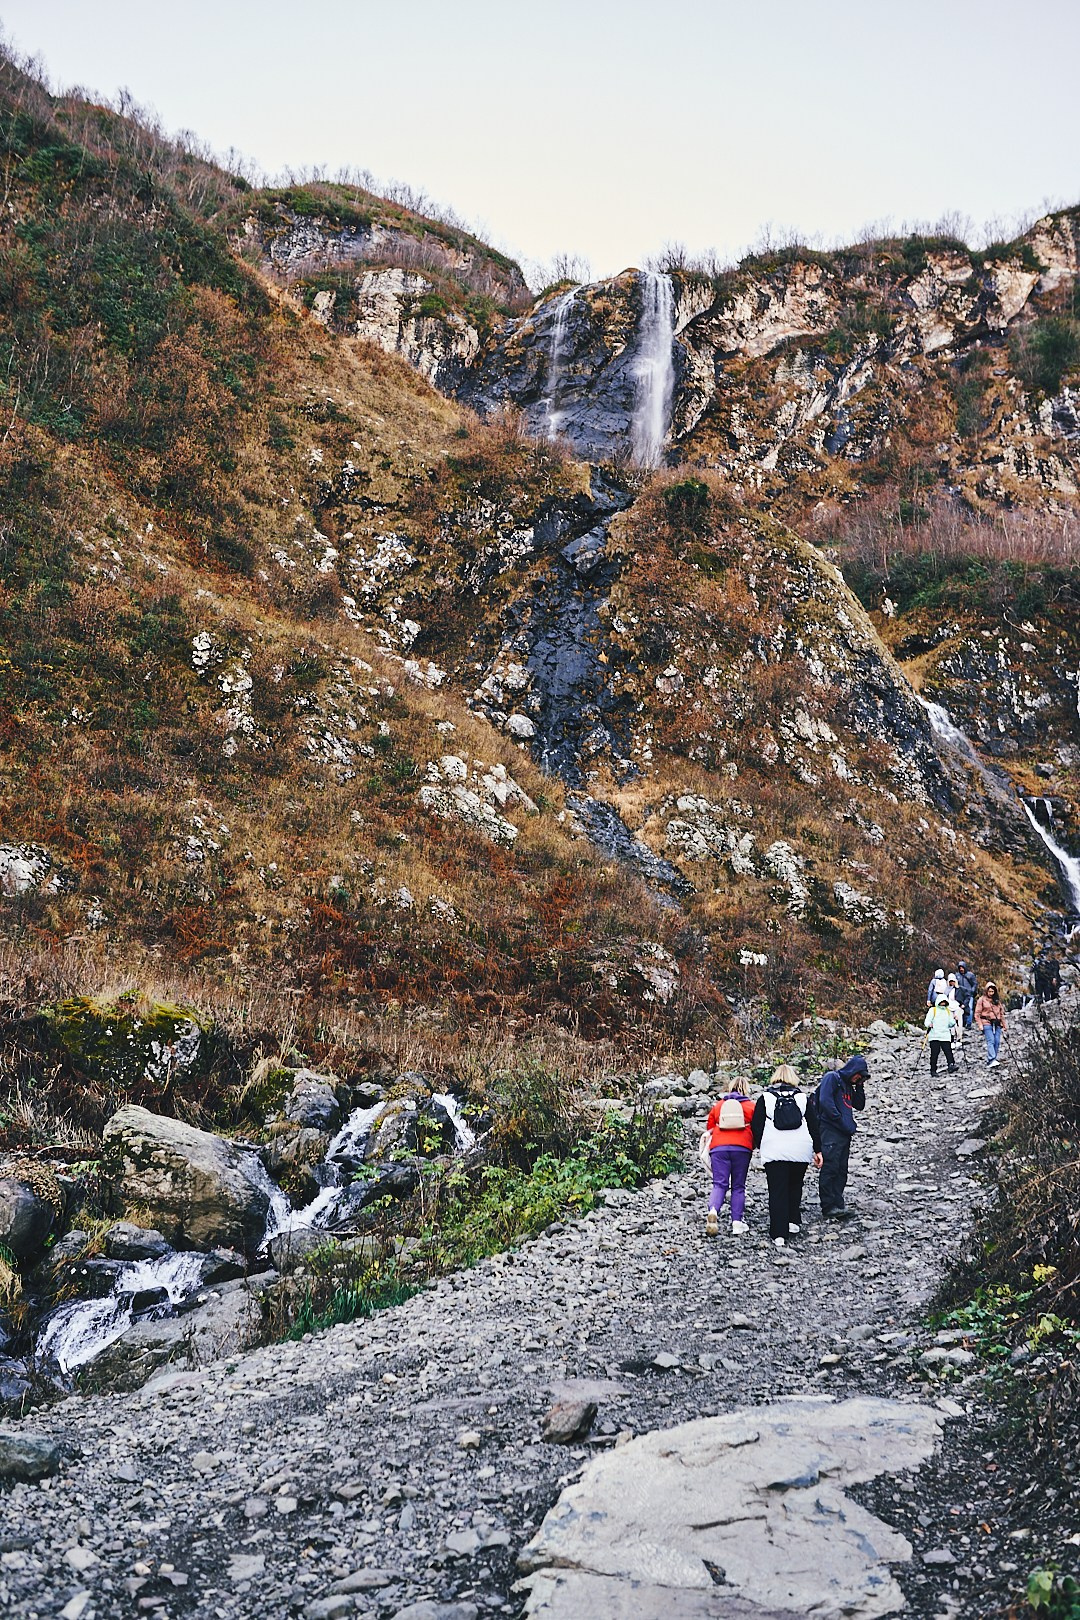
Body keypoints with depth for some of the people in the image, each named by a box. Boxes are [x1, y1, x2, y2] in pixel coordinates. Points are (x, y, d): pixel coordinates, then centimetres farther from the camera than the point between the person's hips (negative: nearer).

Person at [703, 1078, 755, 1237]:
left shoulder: (717, 1105, 17)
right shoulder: (751, 1106, 10)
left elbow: (709, 1128, 22)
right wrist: (753, 1145, 28)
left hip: (718, 1147, 1)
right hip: (742, 1148, -1)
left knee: (719, 1184, -2)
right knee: (738, 1186, 8)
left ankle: (713, 1211, -30)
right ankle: (737, 1223, 2)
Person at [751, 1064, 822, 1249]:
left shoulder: (765, 1098, 5)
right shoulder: (804, 1098, 9)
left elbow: (756, 1126, 4)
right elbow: (813, 1125, 9)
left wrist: (761, 1145, 17)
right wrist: (818, 1150, 14)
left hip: (774, 1151, -2)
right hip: (801, 1150, 2)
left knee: (777, 1191, -1)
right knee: (795, 1187, 21)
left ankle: (779, 1235, -7)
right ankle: (793, 1222, 15)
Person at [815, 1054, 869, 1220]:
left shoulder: (848, 1085, 23)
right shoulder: (832, 1078, -4)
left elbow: (859, 1106, 24)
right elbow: (825, 1102, -15)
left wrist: (860, 1086, 12)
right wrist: (841, 1121, -14)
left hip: (845, 1134, 9)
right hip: (830, 1131, -9)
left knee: (841, 1170, 8)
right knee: (830, 1168, -10)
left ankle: (838, 1204, 13)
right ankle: (829, 1207, -9)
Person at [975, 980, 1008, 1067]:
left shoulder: (997, 1000, 15)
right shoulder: (982, 999, 1)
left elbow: (1001, 1013, 21)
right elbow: (977, 1014, -1)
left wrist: (1004, 1024, 17)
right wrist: (980, 1025, -9)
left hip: (997, 1024, 5)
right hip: (987, 1023, -5)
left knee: (997, 1042, -1)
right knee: (990, 1041, -16)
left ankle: (989, 1062, 5)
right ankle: (992, 1060, -26)